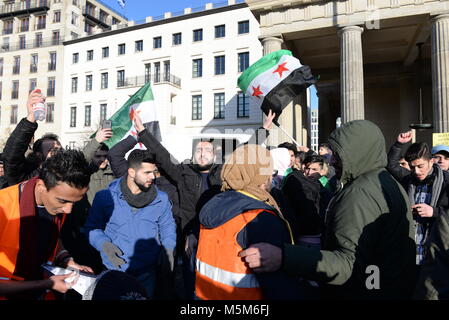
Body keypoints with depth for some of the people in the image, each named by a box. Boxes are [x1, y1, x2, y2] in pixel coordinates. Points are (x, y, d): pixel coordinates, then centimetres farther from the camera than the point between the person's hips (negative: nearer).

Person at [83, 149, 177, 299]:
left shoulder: (161, 199, -4)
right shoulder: (105, 197, -9)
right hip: (113, 270, -1)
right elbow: (91, 227, 0)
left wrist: (169, 248, -10)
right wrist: (103, 244, -18)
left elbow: (167, 227, 7)